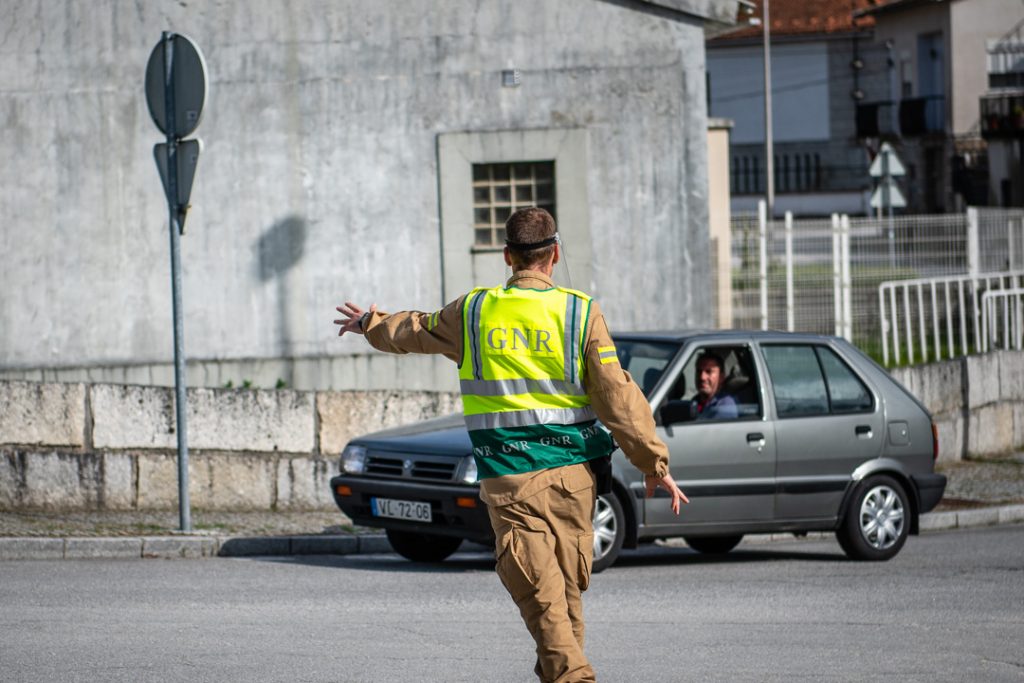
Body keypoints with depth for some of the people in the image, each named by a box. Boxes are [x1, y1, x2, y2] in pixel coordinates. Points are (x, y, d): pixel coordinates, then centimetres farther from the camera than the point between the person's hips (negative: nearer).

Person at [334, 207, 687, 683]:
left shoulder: (473, 312, 3)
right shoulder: (581, 313, -1)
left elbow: (413, 332, 22)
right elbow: (617, 397, -4)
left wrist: (371, 324, 43)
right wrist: (655, 465, 0)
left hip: (507, 477, -1)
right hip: (570, 467, 1)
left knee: (540, 593, -7)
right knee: (568, 585, 14)